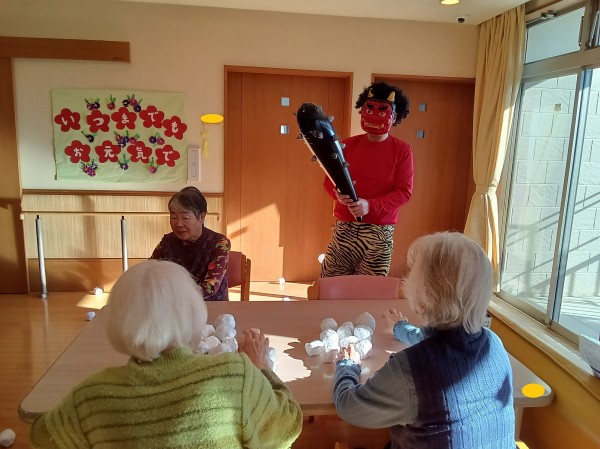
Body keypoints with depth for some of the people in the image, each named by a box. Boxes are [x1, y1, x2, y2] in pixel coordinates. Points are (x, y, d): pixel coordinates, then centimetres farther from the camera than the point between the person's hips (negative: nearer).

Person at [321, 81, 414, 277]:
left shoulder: (402, 150, -2)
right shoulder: (348, 145, 6)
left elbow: (404, 191, -7)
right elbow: (328, 181, 7)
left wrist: (370, 206, -21)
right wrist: (338, 193, -17)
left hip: (379, 232, -2)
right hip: (344, 228, 3)